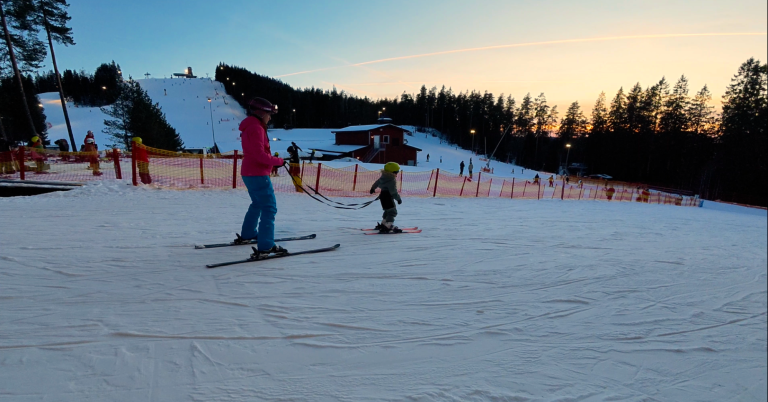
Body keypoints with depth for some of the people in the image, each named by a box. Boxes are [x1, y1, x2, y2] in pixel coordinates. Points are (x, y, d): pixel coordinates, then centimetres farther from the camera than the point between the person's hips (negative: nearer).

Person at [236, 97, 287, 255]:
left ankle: (247, 235, 37)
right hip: (258, 174, -11)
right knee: (269, 208, -9)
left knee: (258, 204, 24)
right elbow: (259, 155, -23)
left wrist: (272, 160, 7)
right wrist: (278, 161, -14)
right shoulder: (256, 128, -15)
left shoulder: (250, 126, 17)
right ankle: (266, 246, -10)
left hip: (249, 173, 11)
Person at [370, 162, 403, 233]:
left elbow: (377, 182, 23)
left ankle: (383, 224, 37)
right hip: (387, 197, -10)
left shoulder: (384, 177, 7)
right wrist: (398, 199, -17)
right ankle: (387, 227, -17)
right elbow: (393, 191, -26)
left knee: (388, 211, 25)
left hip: (383, 195, 10)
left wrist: (373, 188, 40)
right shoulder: (392, 180, -23)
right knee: (392, 212, -9)